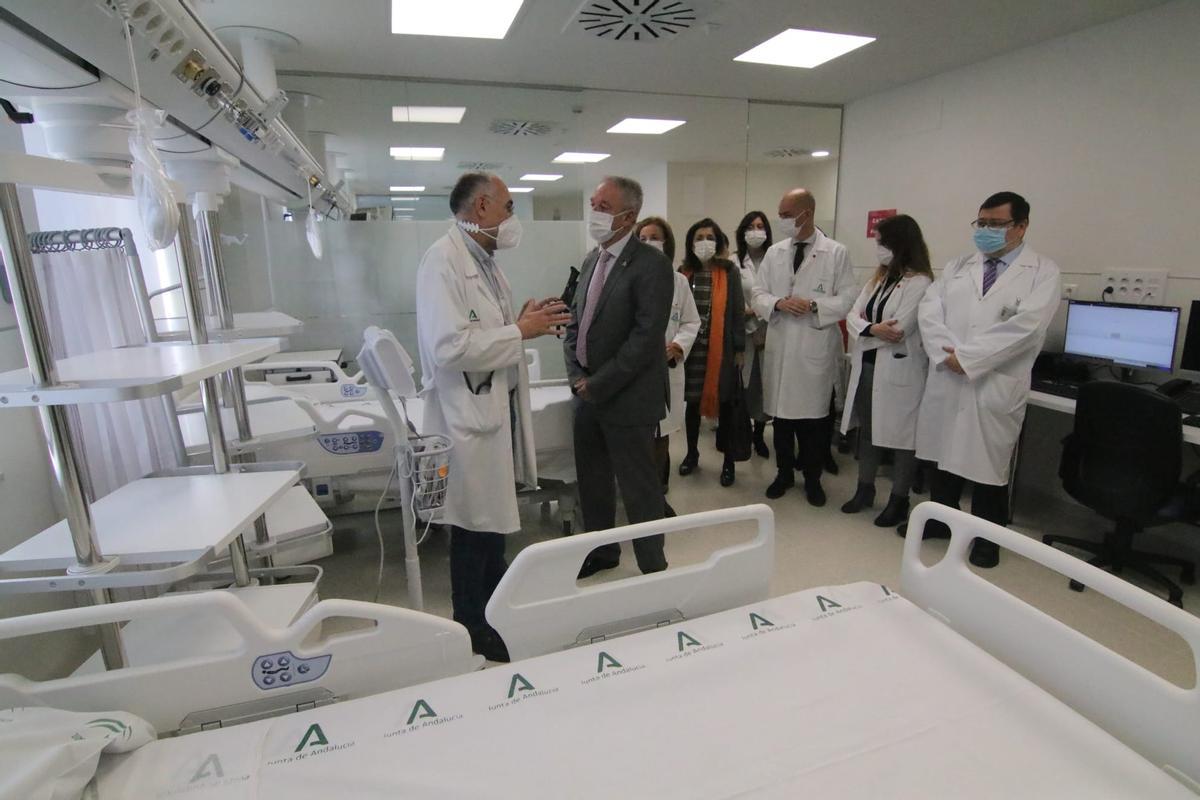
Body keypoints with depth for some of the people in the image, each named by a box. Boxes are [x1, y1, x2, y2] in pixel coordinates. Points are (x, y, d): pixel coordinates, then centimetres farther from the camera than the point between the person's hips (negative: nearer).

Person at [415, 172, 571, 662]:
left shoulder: (483, 260, 13)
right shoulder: (444, 260, -17)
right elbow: (449, 346, -28)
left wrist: (525, 322, 3)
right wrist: (521, 331, -20)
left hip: (498, 407, 10)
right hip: (471, 414, -9)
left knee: (493, 524, 20)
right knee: (475, 530, 5)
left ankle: (496, 612, 38)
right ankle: (475, 632, 24)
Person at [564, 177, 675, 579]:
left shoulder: (651, 263, -14)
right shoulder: (592, 259, 11)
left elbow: (646, 336, -20)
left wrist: (599, 385, -17)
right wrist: (576, 375, 0)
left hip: (626, 398, -7)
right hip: (588, 395, 8)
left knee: (638, 487, 5)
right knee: (592, 481, 19)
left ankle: (653, 566, 25)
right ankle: (601, 551, 39)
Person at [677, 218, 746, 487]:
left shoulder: (730, 272, -2)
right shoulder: (684, 272, 3)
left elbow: (738, 311, -1)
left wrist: (739, 348, -3)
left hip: (721, 349, -2)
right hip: (691, 348, 2)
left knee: (724, 402, 5)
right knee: (693, 401, 11)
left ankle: (728, 461, 18)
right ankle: (692, 453, 29)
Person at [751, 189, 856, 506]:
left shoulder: (836, 252, -2)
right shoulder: (774, 253, 8)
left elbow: (848, 299, -4)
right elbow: (757, 295, 7)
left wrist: (813, 306, -19)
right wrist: (778, 303, -14)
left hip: (816, 346, -3)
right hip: (780, 345, 3)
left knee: (814, 415, 5)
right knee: (781, 413, 11)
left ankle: (812, 478, 23)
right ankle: (784, 473, 28)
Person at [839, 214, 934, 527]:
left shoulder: (920, 282, -12)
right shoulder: (879, 278, 13)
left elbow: (898, 330, -21)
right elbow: (853, 316, 2)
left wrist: (864, 331, -6)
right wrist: (873, 329, -18)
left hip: (898, 372, -8)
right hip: (867, 367, 8)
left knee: (900, 436, 5)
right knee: (867, 430, 16)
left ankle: (899, 500, 19)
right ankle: (865, 489, 31)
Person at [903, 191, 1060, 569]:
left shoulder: (1042, 272, -1)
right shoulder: (958, 266, 12)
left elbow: (1025, 325, -15)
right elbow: (929, 309, 1)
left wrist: (967, 358, -19)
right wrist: (946, 354, -14)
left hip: (996, 386, -4)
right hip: (946, 379, 4)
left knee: (989, 464, 7)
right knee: (945, 453, 15)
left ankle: (987, 537, 26)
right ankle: (939, 519, 33)